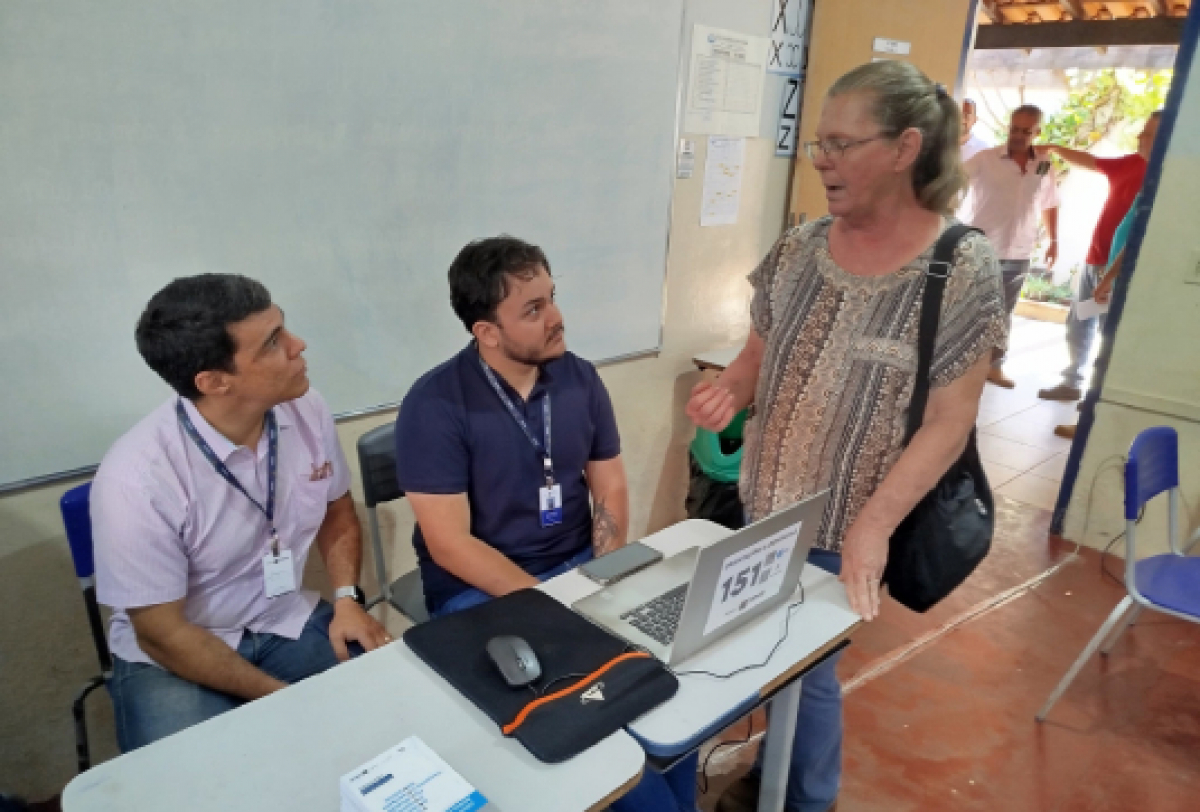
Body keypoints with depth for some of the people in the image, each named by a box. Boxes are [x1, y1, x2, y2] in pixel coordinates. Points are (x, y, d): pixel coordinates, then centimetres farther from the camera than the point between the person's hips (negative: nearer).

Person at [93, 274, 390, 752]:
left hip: (289, 623, 4)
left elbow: (337, 515, 6)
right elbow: (161, 632, -17)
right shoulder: (137, 477, -26)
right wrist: (284, 698, -16)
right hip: (172, 658, -4)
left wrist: (347, 599, -9)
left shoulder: (306, 411, -12)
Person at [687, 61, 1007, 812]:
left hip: (842, 527, -5)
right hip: (763, 504, 5)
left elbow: (949, 422, -15)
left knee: (807, 664, 11)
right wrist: (729, 389, -13)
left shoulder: (962, 269, -15)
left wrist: (872, 526, -21)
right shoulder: (799, 249, -1)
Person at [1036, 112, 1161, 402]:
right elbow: (1091, 162, 24)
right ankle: (1072, 383, 29)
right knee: (1079, 324, 16)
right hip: (1095, 259, 9)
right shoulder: (1133, 163, 8)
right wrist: (1055, 148, 16)